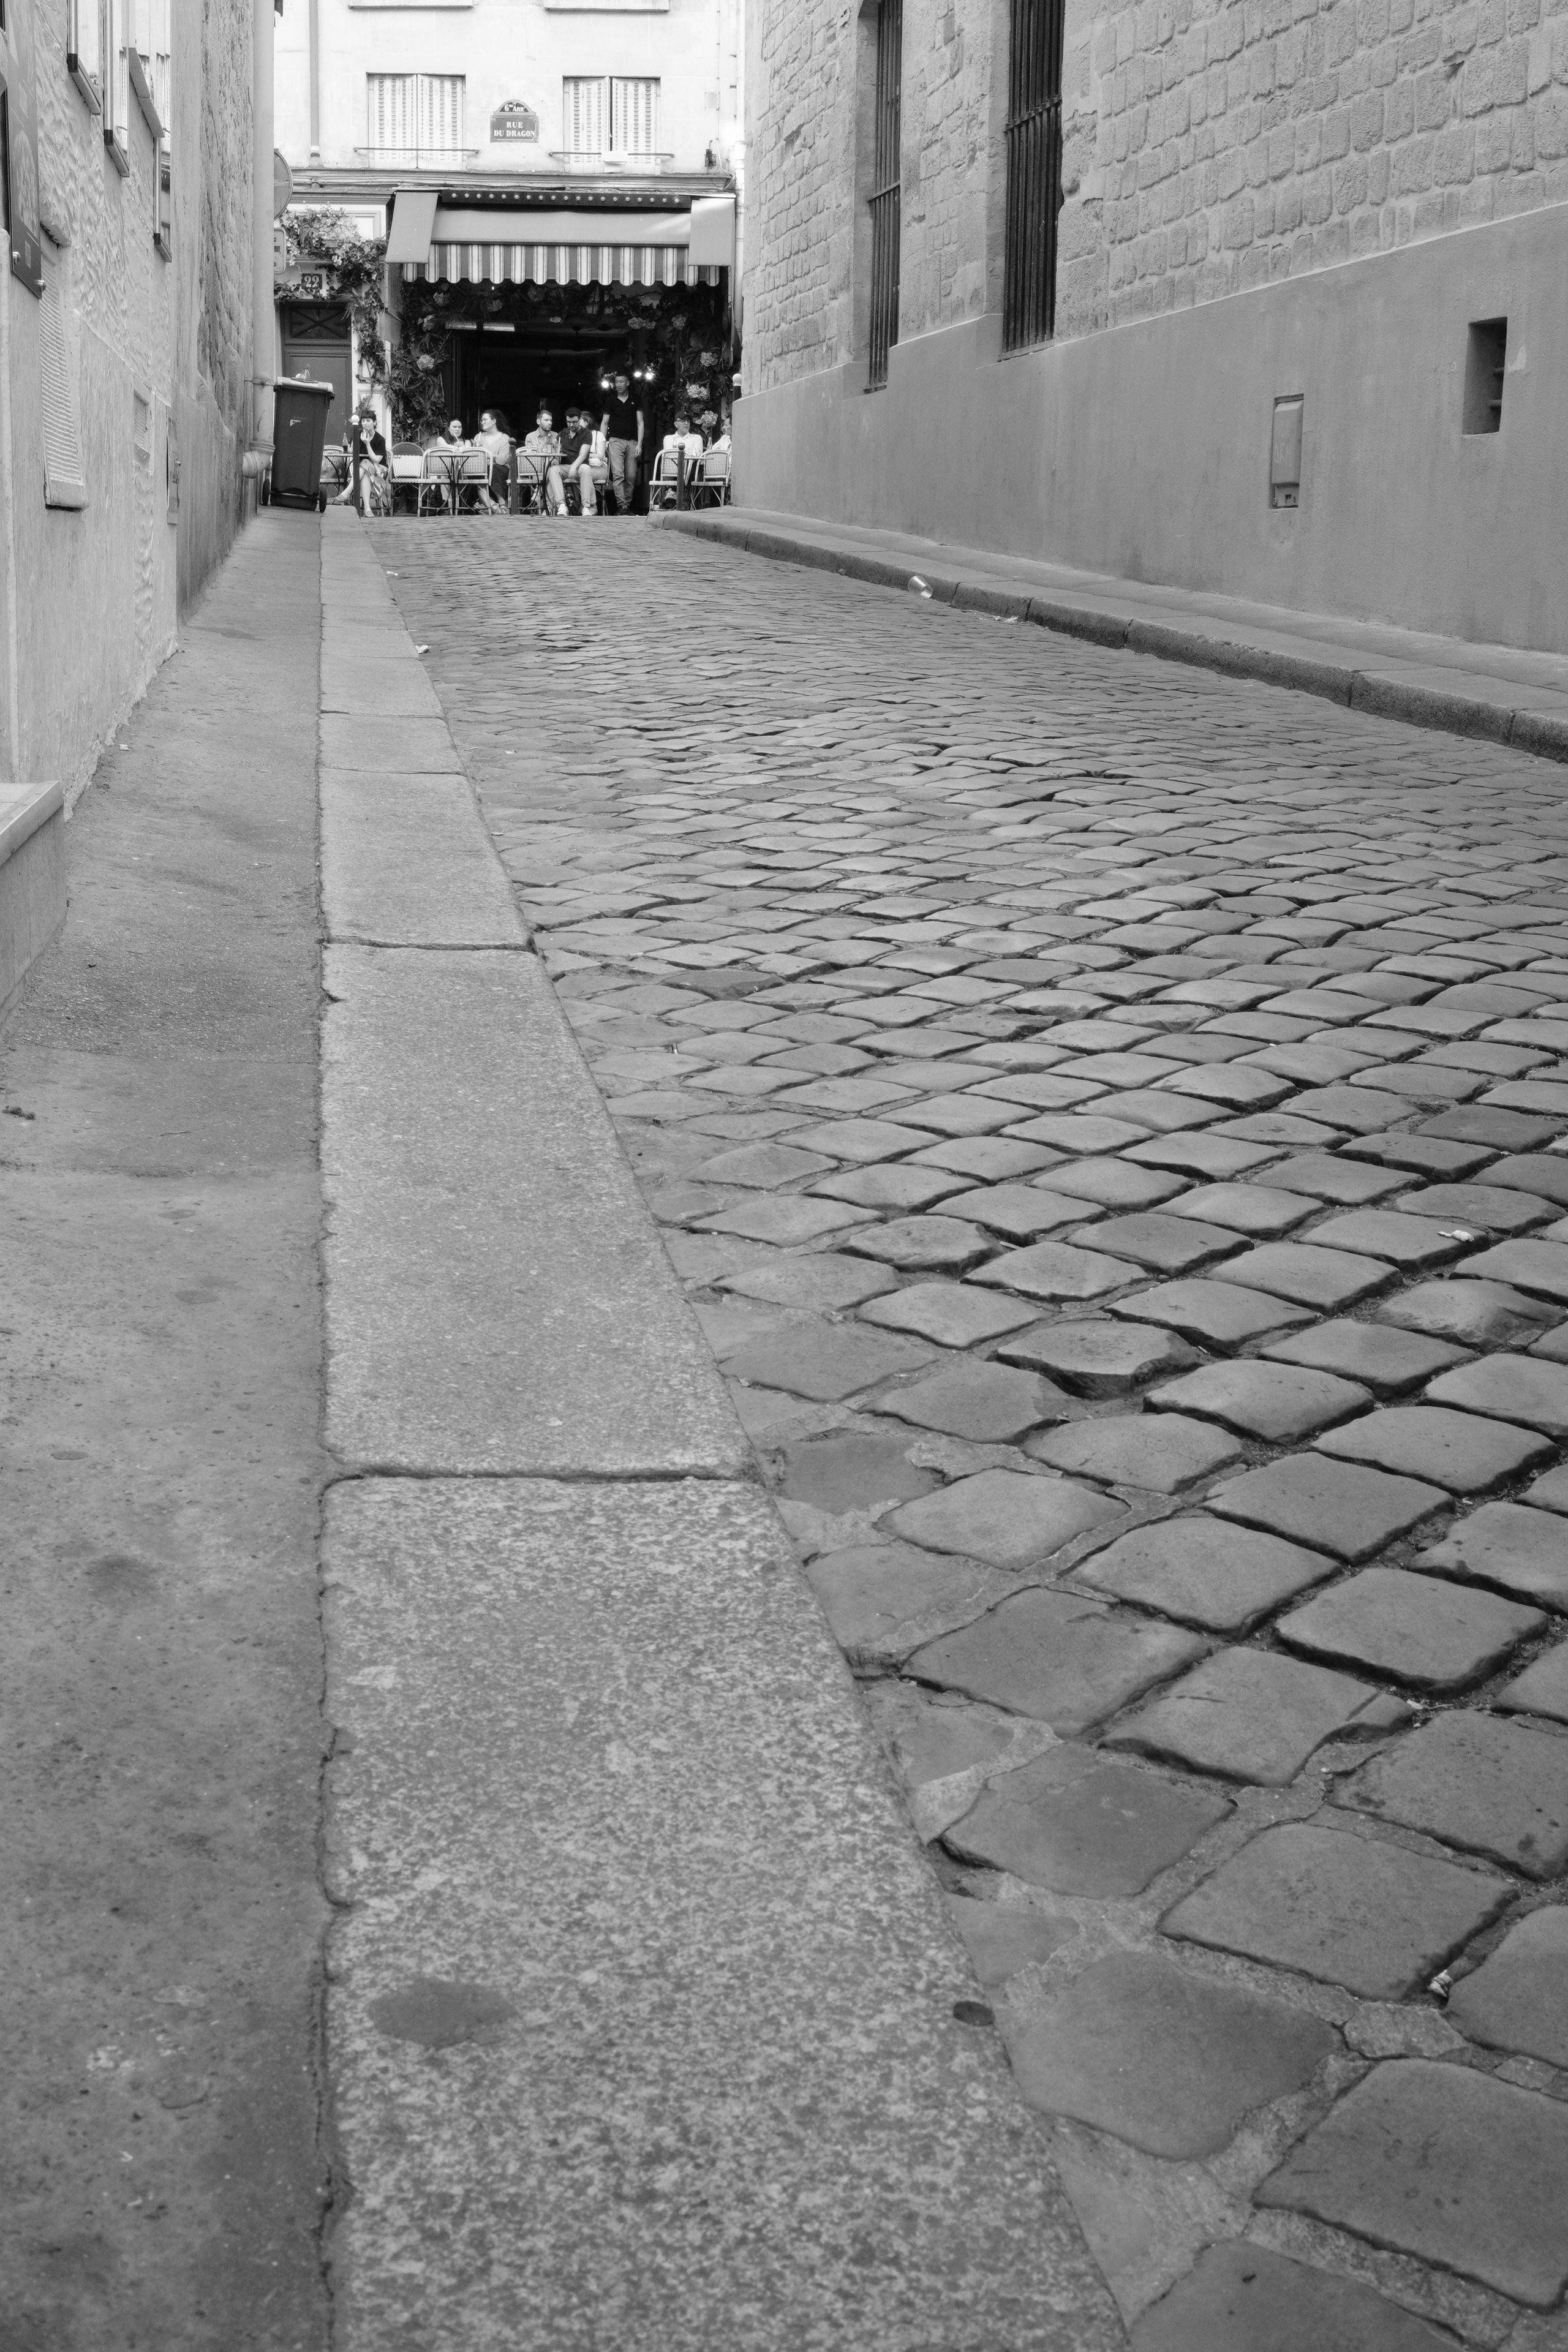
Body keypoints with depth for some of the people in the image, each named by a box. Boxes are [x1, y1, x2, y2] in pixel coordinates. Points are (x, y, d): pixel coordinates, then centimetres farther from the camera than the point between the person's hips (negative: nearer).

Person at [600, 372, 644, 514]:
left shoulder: (635, 401, 10)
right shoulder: (611, 401, 10)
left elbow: (640, 423, 7)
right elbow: (604, 423, 13)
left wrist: (639, 444, -3)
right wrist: (604, 442, -1)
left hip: (632, 442, 1)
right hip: (615, 441, -1)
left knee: (631, 477, -1)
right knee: (618, 475, -15)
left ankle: (627, 504, 8)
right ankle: (621, 506, -21)